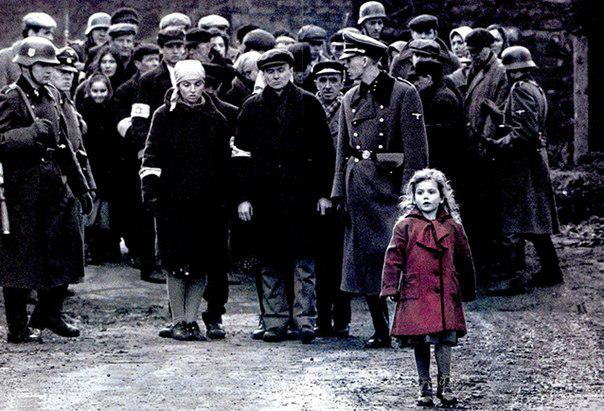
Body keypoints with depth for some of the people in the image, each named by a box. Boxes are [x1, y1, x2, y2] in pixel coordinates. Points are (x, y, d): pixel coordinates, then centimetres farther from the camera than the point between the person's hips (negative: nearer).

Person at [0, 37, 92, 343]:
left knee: (67, 243, 6)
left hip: (55, 183, 8)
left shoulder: (50, 95, 15)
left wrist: (81, 187, 20)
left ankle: (49, 312, 21)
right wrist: (33, 133, -29)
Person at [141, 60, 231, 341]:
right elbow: (151, 159, 1)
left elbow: (225, 162, 12)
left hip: (208, 201, 3)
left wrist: (225, 197, 6)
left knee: (202, 264, 2)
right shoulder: (165, 116, 3)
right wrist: (150, 193, -8)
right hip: (174, 199, -2)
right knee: (177, 264, -2)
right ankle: (178, 321, 6)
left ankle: (191, 319, 10)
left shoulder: (215, 119, 10)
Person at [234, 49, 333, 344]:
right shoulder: (252, 107, 9)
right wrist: (243, 196, 0)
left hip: (301, 192, -2)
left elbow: (323, 150, 5)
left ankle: (305, 319, -1)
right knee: (270, 260, 4)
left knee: (303, 257, -4)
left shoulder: (308, 104, 5)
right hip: (264, 195, 2)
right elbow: (241, 153, 8)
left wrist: (323, 192, -1)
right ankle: (275, 321, 10)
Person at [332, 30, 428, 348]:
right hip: (358, 188, 6)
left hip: (389, 185, -6)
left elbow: (415, 148, -9)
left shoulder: (403, 93, -5)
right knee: (364, 258, 5)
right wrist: (340, 192, 10)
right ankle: (381, 331, 11)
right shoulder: (350, 99, 13)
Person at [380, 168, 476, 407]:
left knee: (444, 339, -4)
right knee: (420, 342, 4)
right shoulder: (405, 226, 1)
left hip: (445, 294, 1)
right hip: (415, 295, -1)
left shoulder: (452, 227, 7)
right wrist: (390, 288, -6)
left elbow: (464, 259, 15)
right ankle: (425, 388, 15)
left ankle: (445, 386, 9)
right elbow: (393, 258, 1)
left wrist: (467, 291, 18)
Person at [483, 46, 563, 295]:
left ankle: (511, 278, -10)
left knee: (511, 222, -9)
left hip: (520, 165, -10)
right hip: (536, 160, 10)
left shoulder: (520, 90, -14)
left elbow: (525, 131, -23)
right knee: (537, 218, 16)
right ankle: (551, 271, 21)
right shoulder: (536, 89, 16)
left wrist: (498, 145, -18)